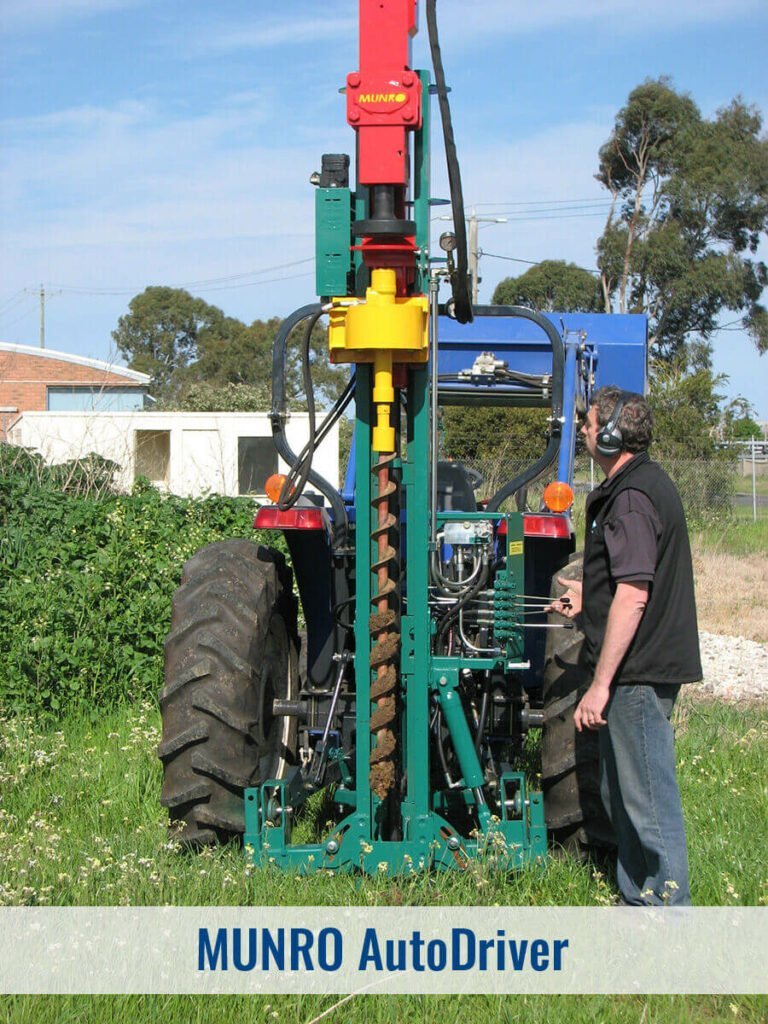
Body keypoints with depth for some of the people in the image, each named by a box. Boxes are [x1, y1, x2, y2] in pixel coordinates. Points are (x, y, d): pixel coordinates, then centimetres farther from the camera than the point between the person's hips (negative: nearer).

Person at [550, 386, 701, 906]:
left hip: (637, 673, -11)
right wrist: (591, 593, 23)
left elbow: (633, 596, -26)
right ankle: (638, 902, 29)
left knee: (648, 800, -3)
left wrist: (601, 683, -25)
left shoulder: (631, 500, -19)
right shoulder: (647, 484, 14)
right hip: (646, 668, 11)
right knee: (622, 793, 19)